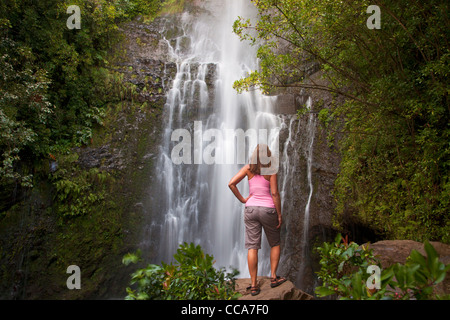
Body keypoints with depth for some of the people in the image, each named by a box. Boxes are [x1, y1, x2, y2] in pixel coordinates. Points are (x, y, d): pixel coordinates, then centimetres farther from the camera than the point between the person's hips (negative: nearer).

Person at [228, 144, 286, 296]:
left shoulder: (248, 168, 2)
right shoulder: (271, 171, -6)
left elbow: (231, 183, -5)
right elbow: (275, 194, -9)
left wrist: (242, 199, 3)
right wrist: (279, 215, -3)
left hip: (251, 208, 2)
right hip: (268, 209, -2)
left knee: (252, 246, 1)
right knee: (275, 244, 18)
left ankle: (254, 285, 1)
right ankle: (273, 277, 13)